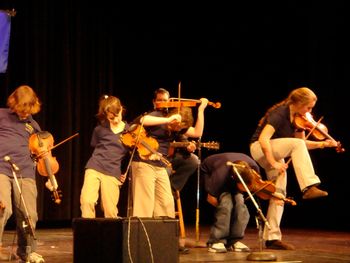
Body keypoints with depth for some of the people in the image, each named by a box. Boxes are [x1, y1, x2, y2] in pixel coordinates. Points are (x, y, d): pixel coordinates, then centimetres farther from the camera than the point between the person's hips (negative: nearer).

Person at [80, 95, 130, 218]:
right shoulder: (100, 128, 3)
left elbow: (129, 155, 14)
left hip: (112, 173, 1)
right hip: (94, 167, 0)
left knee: (110, 211, -4)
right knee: (87, 200, -20)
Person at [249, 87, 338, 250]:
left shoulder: (297, 118, 1)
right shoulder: (279, 114, -24)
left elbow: (303, 143, 9)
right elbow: (263, 139, -33)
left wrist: (322, 144, -5)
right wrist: (274, 163, -33)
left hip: (274, 153, 8)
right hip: (259, 149, -8)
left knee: (279, 192, -3)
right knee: (296, 144, -29)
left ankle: (272, 237, -2)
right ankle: (309, 187, -32)